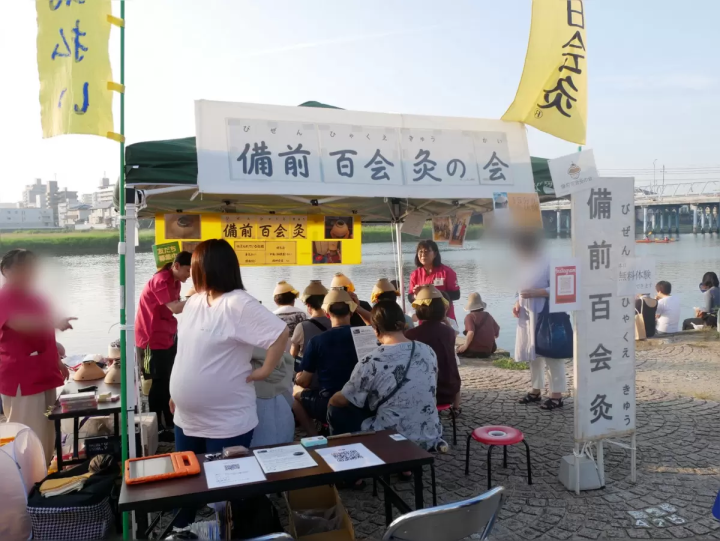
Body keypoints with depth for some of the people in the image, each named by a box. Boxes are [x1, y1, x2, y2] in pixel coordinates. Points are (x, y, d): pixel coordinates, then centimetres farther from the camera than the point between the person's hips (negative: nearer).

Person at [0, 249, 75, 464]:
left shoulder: (33, 297, 15)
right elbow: (21, 323, -32)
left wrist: (57, 361, 24)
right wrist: (55, 322, -46)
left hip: (44, 374, 8)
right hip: (21, 379, -8)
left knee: (46, 432, 13)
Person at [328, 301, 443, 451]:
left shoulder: (371, 363, -19)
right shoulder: (428, 351, -3)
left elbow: (339, 401, -4)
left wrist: (333, 400, 19)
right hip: (430, 438, 6)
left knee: (337, 411, 10)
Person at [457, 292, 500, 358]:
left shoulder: (470, 316, -8)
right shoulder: (488, 316, 9)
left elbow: (471, 332, -24)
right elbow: (496, 334, 13)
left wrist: (465, 346, -15)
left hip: (474, 351, -6)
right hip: (488, 352, 6)